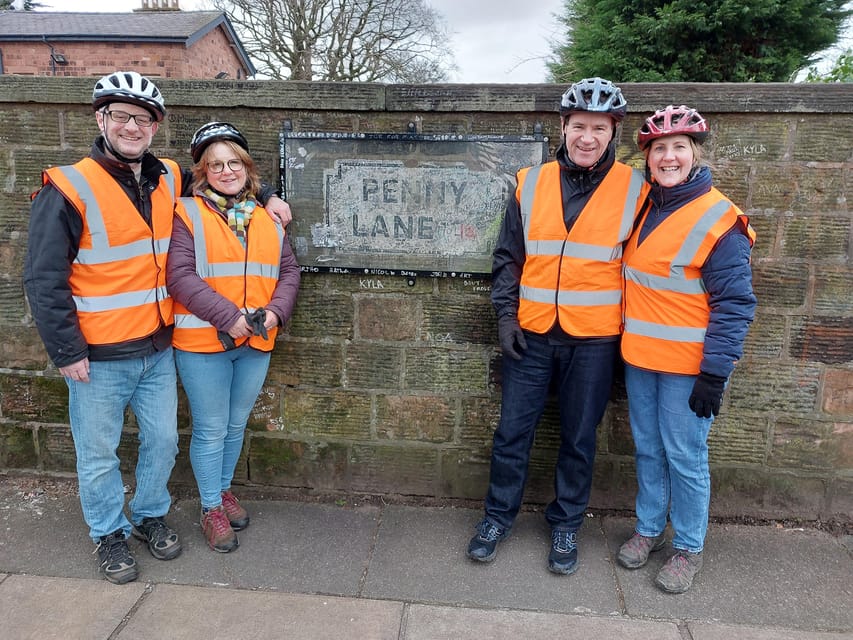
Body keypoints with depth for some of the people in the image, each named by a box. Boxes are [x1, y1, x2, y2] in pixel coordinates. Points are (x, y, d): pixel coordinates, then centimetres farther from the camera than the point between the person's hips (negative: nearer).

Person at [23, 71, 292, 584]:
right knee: (99, 454, 10)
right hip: (99, 358, -4)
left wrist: (267, 197, 10)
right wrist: (67, 352, -13)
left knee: (163, 440, 16)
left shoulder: (170, 181, 4)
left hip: (158, 349, 5)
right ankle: (110, 532, 34)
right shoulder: (69, 189, -12)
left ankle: (151, 515, 41)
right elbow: (44, 280, -12)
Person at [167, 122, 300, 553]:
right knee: (211, 430, 6)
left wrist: (276, 311, -9)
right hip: (202, 342, -4)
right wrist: (229, 316, -22)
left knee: (236, 425, 18)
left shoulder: (267, 218, 10)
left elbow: (288, 270, 9)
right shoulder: (188, 214, -7)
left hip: (257, 343, 5)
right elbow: (179, 276, -16)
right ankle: (212, 509, 25)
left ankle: (223, 488, 40)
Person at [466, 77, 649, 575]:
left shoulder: (634, 189, -2)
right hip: (532, 333, 2)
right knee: (513, 430, 9)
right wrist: (506, 315, -1)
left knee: (579, 438, 11)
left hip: (594, 339, -1)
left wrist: (632, 329, 1)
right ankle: (499, 516, 29)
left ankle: (566, 525, 31)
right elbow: (508, 257, 7)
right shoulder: (531, 184, 3)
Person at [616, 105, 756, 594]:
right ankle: (649, 529, 33)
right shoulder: (645, 208, 8)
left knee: (685, 457, 5)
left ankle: (689, 549, 24)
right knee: (648, 449, 16)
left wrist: (714, 374, -17)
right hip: (639, 357, 6)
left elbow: (735, 304, -14)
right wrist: (628, 342, 11)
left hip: (687, 365, -6)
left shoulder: (720, 219, -12)